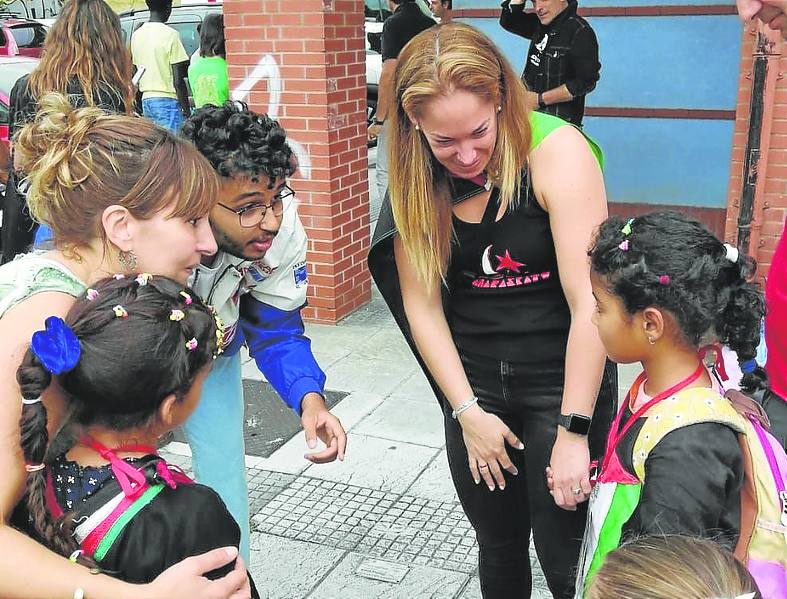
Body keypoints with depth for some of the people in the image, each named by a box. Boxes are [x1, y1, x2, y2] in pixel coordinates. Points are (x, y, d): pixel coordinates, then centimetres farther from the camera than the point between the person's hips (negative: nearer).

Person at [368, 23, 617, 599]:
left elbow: (589, 301, -23)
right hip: (474, 388, 4)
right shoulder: (417, 180, -6)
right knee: (498, 549, 19)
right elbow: (422, 306, -4)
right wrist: (467, 412, -7)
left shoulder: (556, 151, -20)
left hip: (563, 383, -4)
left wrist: (573, 430, -22)